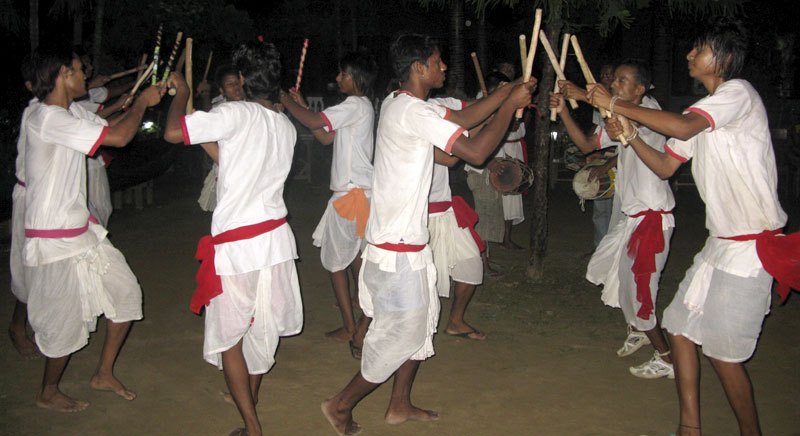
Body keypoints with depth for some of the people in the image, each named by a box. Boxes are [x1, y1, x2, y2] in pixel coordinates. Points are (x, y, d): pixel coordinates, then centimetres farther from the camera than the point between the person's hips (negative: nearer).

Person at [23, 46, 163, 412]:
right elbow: (119, 137, -26)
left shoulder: (73, 113, 8)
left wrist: (145, 94, 10)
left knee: (125, 292, 12)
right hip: (54, 239, -9)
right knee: (67, 320, 4)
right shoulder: (47, 118, -22)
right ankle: (48, 393, 29)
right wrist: (142, 103, -9)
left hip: (81, 228, 10)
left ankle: (104, 374, 29)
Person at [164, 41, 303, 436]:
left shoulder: (237, 114, -15)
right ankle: (250, 395, 42)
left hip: (236, 245, -7)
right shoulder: (287, 127, 8)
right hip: (276, 237, 7)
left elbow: (173, 132, -19)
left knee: (228, 336, 6)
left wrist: (182, 93, -2)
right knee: (263, 325, 21)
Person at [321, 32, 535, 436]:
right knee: (401, 333, 2)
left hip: (409, 239, 10)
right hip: (398, 249, -10)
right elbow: (476, 151, -23)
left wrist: (507, 92, 10)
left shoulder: (398, 103, 10)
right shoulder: (412, 111, -21)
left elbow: (461, 119, 17)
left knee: (422, 322, 18)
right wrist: (510, 105, -11)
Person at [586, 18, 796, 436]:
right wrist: (629, 134, -1)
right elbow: (666, 166, 15)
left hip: (751, 244, -9)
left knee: (723, 351, -4)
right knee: (681, 326, 11)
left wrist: (614, 104, -21)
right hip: (720, 241, 9)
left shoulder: (739, 92, -12)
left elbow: (682, 126, -29)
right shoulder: (701, 111, 15)